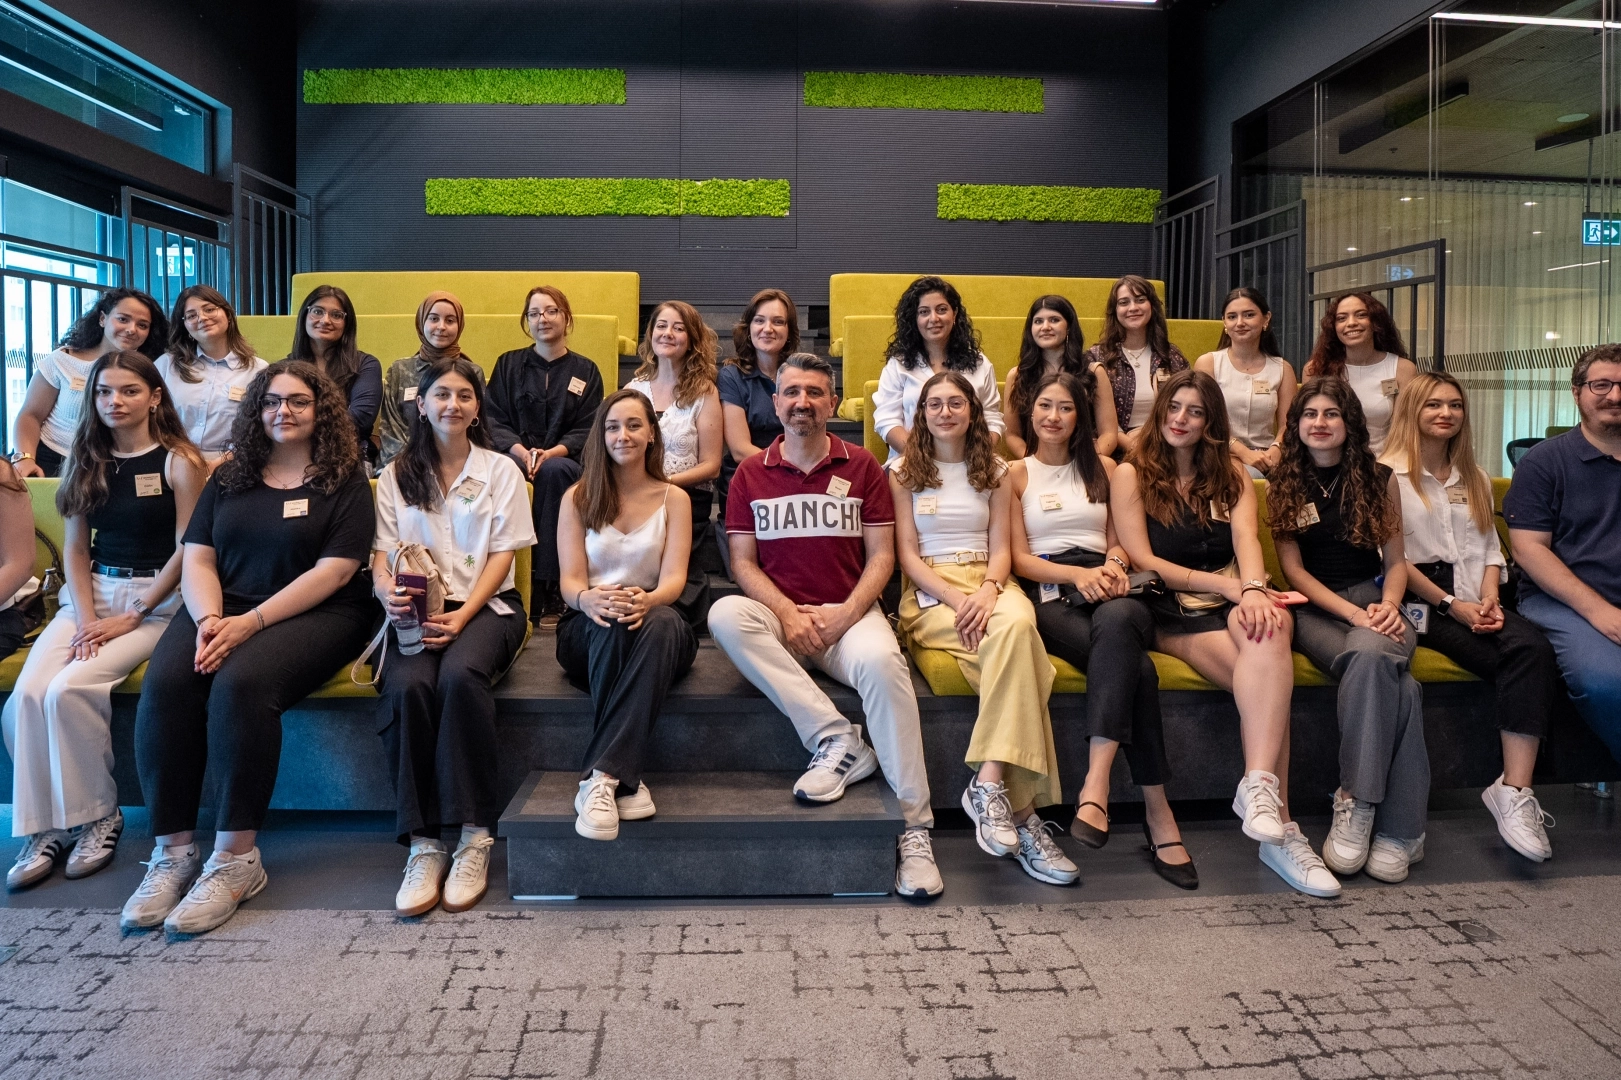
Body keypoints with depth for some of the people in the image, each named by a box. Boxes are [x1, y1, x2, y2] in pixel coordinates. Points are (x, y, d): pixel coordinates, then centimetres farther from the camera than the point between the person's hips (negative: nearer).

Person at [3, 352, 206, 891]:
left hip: (156, 600, -5)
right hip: (89, 594, 5)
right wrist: (86, 617, -6)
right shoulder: (87, 461, 12)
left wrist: (131, 618, -11)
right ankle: (44, 826, -8)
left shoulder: (180, 462, -4)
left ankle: (98, 816, -7)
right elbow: (75, 548, 10)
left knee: (69, 689, -26)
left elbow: (187, 552, -8)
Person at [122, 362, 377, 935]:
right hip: (222, 609, 4)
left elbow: (335, 570, -8)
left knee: (239, 684, -33)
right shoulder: (229, 477, 18)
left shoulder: (344, 480, 3)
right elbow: (196, 558, 10)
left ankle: (235, 860, -24)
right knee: (164, 683, -26)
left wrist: (251, 621, -16)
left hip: (313, 614, -4)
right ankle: (172, 853, -16)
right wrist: (208, 618, -11)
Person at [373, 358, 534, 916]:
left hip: (485, 605, -1)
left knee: (460, 674, -34)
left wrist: (460, 617, -14)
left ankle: (474, 836, -26)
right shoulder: (396, 475, 15)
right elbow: (382, 554, 6)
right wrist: (387, 590, -19)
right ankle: (421, 844, -25)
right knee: (408, 685, -31)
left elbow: (502, 556, 2)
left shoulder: (500, 470, 10)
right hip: (416, 609, 2)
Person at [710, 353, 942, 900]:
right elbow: (743, 562, 5)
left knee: (882, 662, -34)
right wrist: (789, 614, -13)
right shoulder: (751, 473, 11)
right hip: (779, 615, 2)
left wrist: (845, 613, -13)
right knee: (724, 615, -31)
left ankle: (914, 829, -27)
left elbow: (881, 556, 4)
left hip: (849, 614, -1)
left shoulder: (861, 467, 9)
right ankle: (838, 738, -29)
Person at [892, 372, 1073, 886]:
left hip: (987, 586, 3)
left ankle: (989, 785, -39)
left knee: (1017, 622, -37)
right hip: (929, 594, -2)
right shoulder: (903, 472, 12)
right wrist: (957, 599, -13)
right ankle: (1019, 807, -35)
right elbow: (907, 554, 3)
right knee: (1016, 644, -34)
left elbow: (1001, 548, 9)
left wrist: (988, 590, -15)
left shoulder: (995, 471, 19)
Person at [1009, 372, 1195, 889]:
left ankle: (1096, 785, -46)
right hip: (1049, 597, -2)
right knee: (1135, 667, -34)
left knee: (1118, 621, -40)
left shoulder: (1103, 467, 25)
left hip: (1105, 592, 2)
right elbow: (1019, 559, 6)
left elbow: (1119, 540, 20)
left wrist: (1113, 565, -6)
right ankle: (1157, 813, -33)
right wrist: (1077, 574, -12)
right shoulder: (1016, 474, 16)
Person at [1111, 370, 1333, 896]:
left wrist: (1254, 589, -24)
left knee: (1269, 628, -36)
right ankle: (1279, 826, -36)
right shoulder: (1131, 474, 9)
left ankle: (1259, 787, -43)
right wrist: (1229, 586, -12)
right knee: (1270, 676, -32)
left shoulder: (1231, 476, 20)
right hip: (1171, 613, -3)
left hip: (1233, 603, 3)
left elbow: (1247, 539, 0)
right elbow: (1142, 561, -2)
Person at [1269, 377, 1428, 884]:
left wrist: (1389, 606, -11)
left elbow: (1395, 560, 11)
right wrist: (1354, 614, -13)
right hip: (1315, 610, -1)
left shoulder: (1379, 477, 11)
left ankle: (1357, 805, -30)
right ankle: (1398, 830, -28)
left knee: (1371, 655, -38)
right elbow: (1293, 570, 0)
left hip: (1374, 600, 1)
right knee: (1396, 683, -33)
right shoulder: (1283, 485, 7)